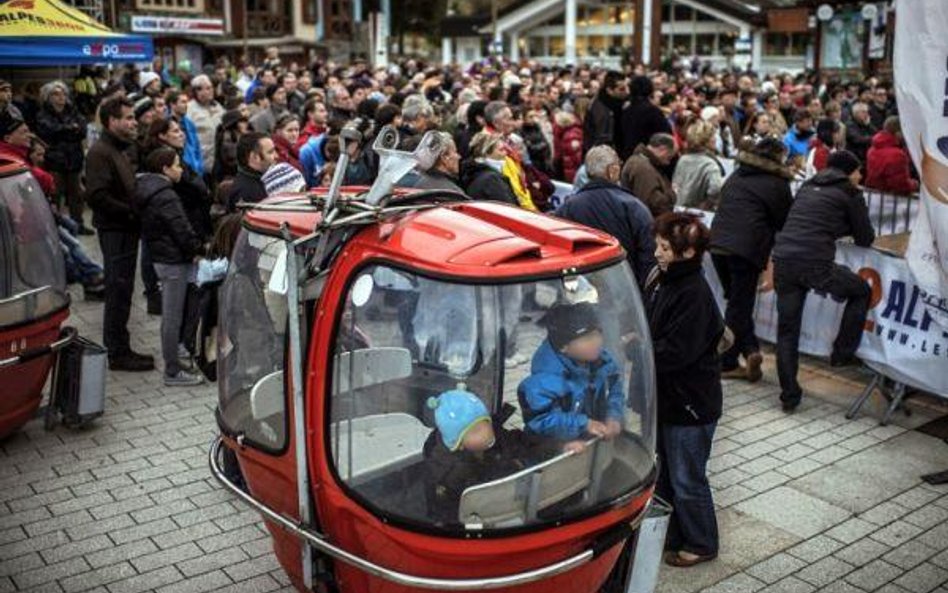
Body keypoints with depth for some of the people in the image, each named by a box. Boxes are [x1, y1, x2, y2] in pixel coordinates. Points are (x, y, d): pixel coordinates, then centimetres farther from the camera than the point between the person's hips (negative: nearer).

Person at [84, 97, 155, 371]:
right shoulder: (100, 153, -14)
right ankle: (117, 353, 4)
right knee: (119, 291, -4)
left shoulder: (119, 151, 19)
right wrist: (131, 213, -20)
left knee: (121, 292, 14)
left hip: (126, 229, 10)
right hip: (114, 231, -10)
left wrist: (135, 213, 7)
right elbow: (96, 196, -23)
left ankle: (119, 349, 23)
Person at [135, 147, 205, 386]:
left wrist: (194, 248, 11)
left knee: (169, 315, 18)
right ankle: (173, 372, 3)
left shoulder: (148, 191, 11)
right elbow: (182, 231, -21)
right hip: (174, 261, -10)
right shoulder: (165, 196, -19)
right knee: (173, 318, -3)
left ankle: (171, 361, 29)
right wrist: (201, 248, -5)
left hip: (161, 257, 10)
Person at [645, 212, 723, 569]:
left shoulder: (695, 295, -24)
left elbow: (675, 352, -27)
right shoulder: (661, 281, 3)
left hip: (691, 405, -9)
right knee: (664, 474, 21)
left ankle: (701, 545, 28)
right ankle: (671, 536, 38)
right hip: (665, 398, 9)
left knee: (687, 480, 8)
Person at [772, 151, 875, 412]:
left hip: (783, 261, 5)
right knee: (862, 291, 23)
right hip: (816, 265, -5)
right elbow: (865, 239, 12)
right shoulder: (849, 193, 8)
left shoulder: (807, 187, 24)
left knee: (786, 331, 12)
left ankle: (789, 396, 13)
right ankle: (843, 353, 22)